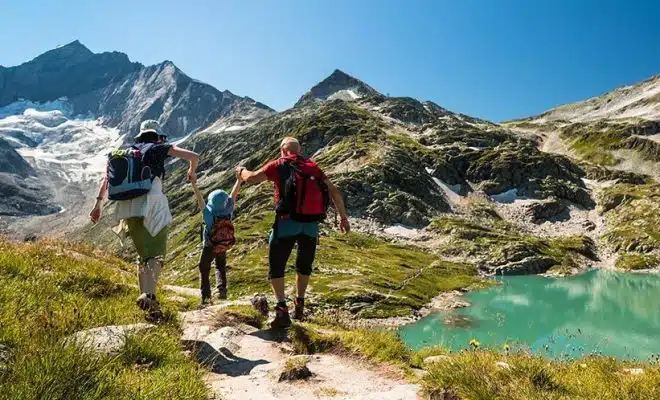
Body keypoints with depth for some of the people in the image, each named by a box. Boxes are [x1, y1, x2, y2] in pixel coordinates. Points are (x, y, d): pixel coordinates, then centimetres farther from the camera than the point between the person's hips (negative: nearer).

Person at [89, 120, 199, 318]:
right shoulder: (159, 148, 11)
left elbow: (108, 177, 16)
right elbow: (193, 157, 4)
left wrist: (99, 202, 15)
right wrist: (192, 173, 23)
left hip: (128, 207, 5)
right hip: (151, 202, -5)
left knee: (144, 255, 15)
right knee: (156, 254, -7)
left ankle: (145, 296, 12)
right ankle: (148, 294, -28)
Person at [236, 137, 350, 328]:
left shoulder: (278, 165, 3)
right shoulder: (312, 166, 12)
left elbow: (251, 178, 1)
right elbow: (334, 191, 8)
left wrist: (241, 170, 24)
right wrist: (343, 217, 14)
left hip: (287, 222, -4)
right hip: (311, 224, 4)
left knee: (276, 267, 6)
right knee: (304, 266, 22)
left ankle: (282, 309, -6)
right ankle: (299, 306, 29)